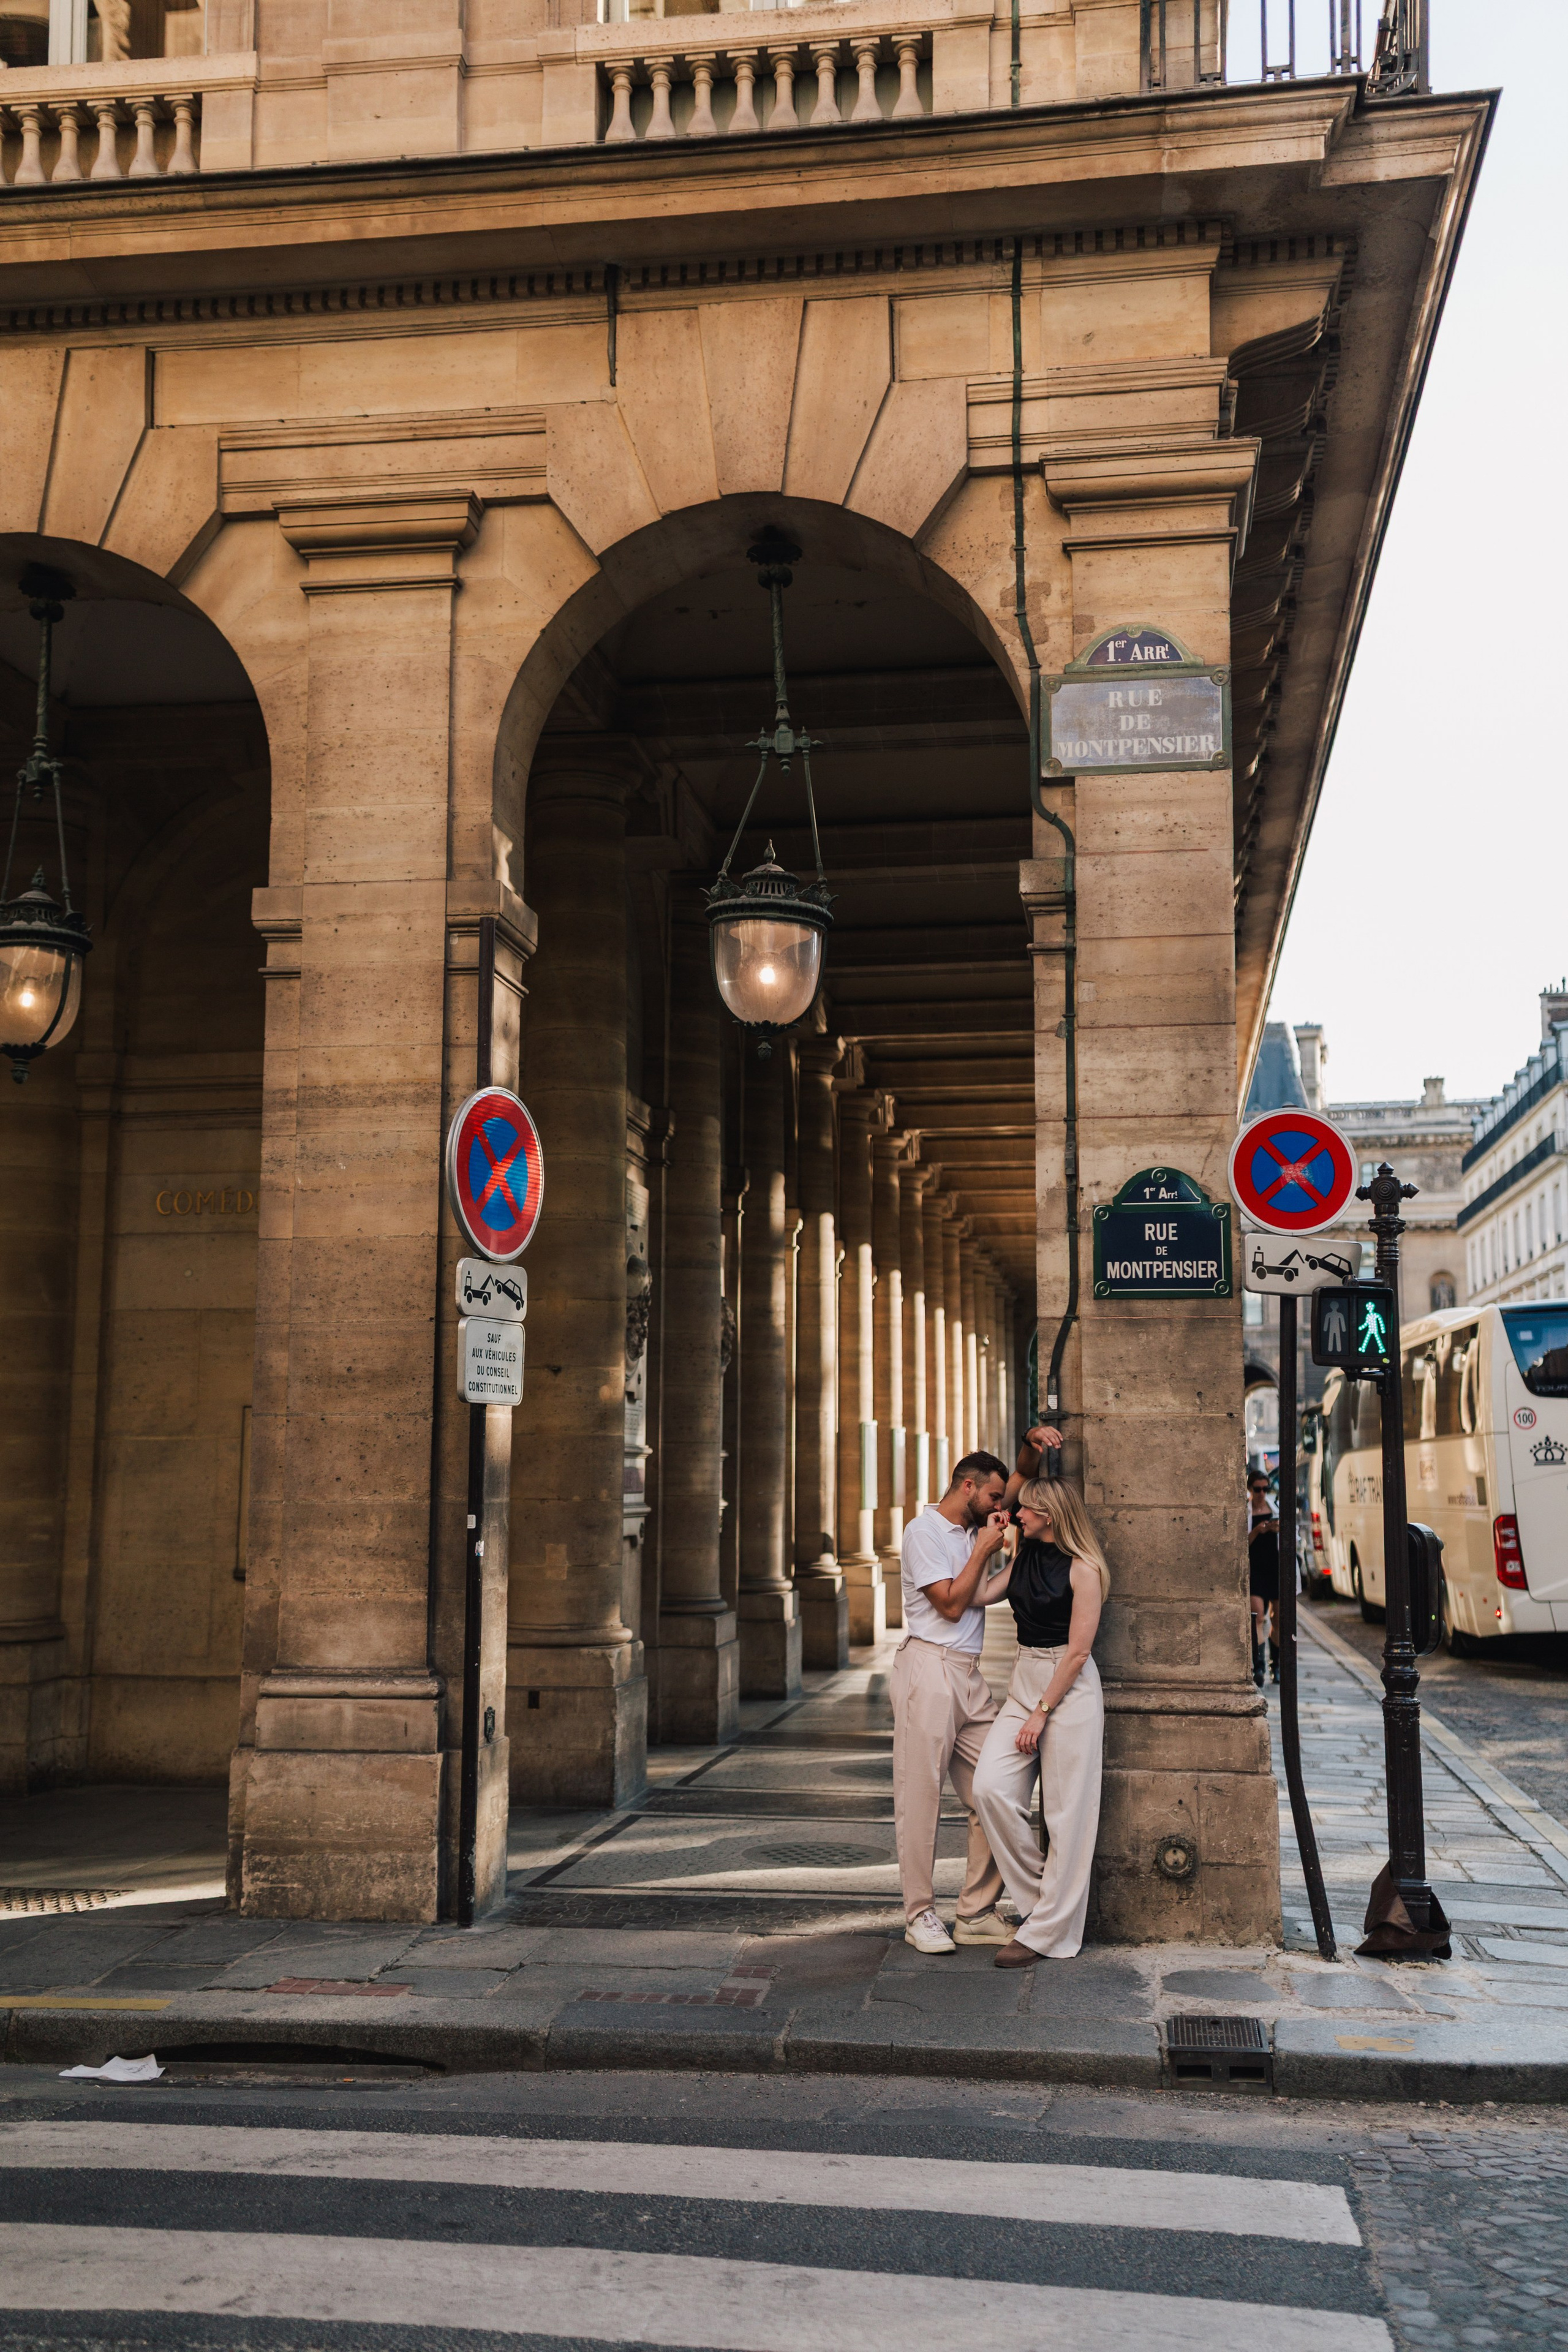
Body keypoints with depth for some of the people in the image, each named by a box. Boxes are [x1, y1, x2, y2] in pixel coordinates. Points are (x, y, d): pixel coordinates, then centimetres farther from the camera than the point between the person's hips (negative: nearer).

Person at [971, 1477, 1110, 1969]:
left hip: (1070, 1689, -7)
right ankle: (1036, 1895, 8)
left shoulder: (1082, 1569, -12)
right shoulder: (1026, 1557, 12)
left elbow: (1078, 1651, -14)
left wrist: (1042, 1712, -14)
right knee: (991, 1787, -9)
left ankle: (1044, 1932, 3)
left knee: (1066, 1813, -2)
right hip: (1024, 1682, 7)